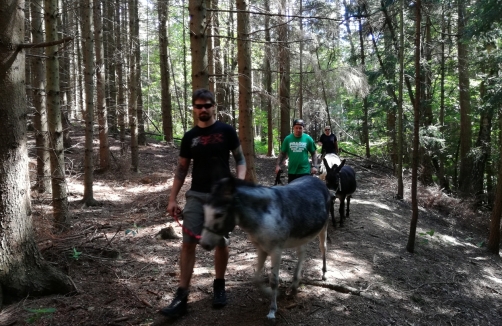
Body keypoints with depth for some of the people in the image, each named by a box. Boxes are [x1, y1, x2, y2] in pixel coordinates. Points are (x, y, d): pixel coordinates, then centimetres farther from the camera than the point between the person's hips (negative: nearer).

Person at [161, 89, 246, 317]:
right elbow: (181, 169, 9)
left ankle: (219, 286, 29)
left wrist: (240, 183, -15)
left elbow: (240, 158, 2)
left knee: (220, 242, 8)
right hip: (196, 195, 2)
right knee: (188, 243, -4)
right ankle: (181, 297, 2)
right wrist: (172, 199, 4)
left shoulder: (226, 131, -1)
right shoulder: (189, 137, 7)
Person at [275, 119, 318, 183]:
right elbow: (282, 153, 6)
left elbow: (313, 154, 5)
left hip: (305, 171, -1)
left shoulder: (308, 138, -2)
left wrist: (314, 166, -5)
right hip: (292, 171, 1)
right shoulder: (288, 138, 0)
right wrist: (278, 165, -4)